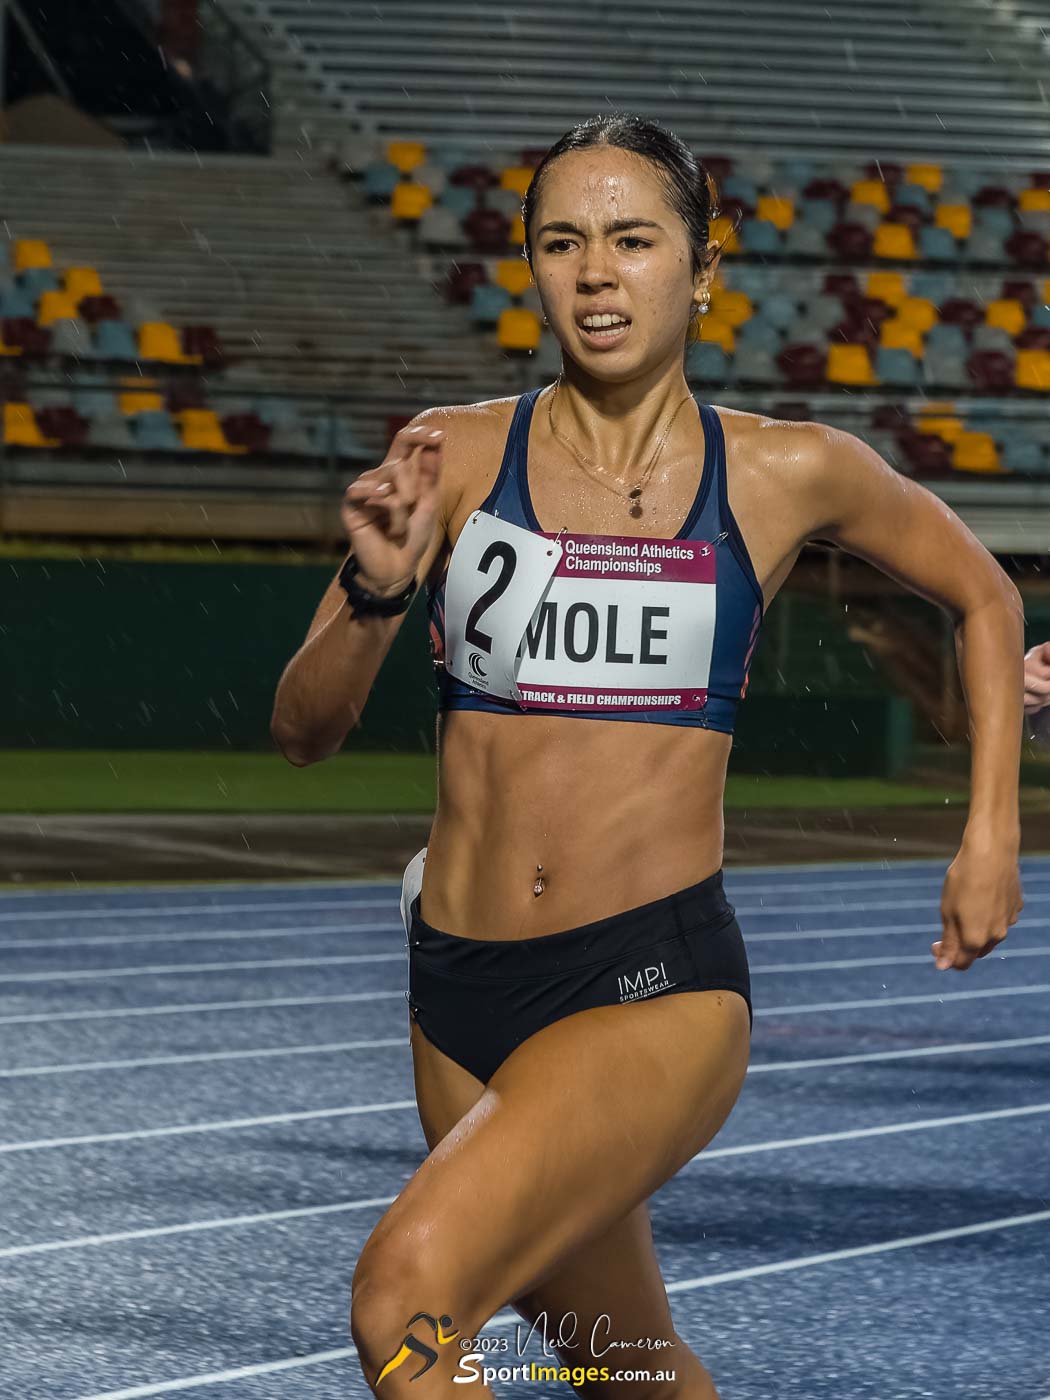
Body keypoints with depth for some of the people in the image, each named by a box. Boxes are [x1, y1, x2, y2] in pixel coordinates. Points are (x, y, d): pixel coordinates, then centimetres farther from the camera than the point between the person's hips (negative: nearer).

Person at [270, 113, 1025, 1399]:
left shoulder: (787, 474, -1)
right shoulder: (457, 455, 0)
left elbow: (982, 596, 17)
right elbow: (304, 729, 0)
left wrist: (992, 835, 9)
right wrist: (377, 591, -19)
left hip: (658, 987, -3)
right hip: (461, 996, 3)